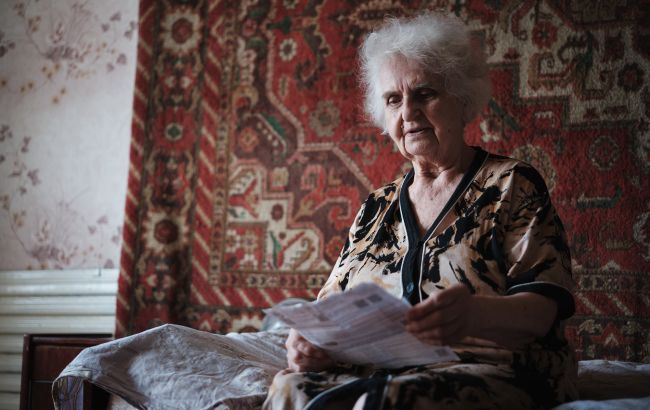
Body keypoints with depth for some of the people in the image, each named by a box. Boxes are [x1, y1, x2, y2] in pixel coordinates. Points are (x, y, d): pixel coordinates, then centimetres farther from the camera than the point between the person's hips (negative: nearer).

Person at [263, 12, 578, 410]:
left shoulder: (511, 184, 5)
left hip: (493, 370, -4)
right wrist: (311, 337, -11)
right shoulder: (377, 208, 19)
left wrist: (473, 314, -31)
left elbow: (544, 307, -8)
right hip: (383, 370, 4)